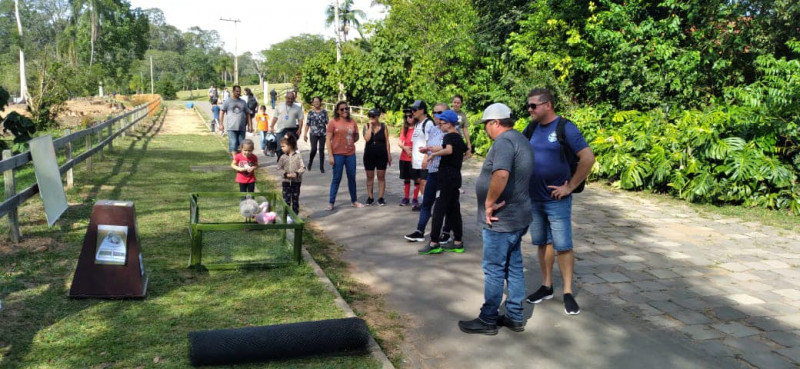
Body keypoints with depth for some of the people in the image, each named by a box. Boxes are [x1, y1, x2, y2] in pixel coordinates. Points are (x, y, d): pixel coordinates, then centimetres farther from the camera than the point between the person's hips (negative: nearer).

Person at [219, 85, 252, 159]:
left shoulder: (243, 102, 16)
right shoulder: (228, 101, 7)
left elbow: (248, 114, 16)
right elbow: (222, 112, 5)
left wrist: (250, 125, 9)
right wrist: (221, 124, -4)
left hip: (242, 128, 3)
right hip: (231, 128, -3)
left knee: (241, 144, 5)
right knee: (233, 143, -13)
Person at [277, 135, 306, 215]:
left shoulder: (298, 156, -6)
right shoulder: (283, 157, -1)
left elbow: (303, 168, -6)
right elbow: (279, 169, -3)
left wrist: (296, 173, -23)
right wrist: (286, 174, -18)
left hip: (296, 181, -1)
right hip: (286, 181, 1)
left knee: (295, 199, 10)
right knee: (286, 200, 2)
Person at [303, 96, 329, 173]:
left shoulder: (324, 112, 5)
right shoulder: (311, 112, 5)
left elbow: (327, 123, 6)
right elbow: (307, 124, 6)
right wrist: (305, 134, 3)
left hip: (322, 134, 1)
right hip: (314, 134, -1)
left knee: (322, 150, 0)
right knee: (313, 149, -11)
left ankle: (322, 167, 8)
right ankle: (310, 162, 17)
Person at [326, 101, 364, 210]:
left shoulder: (352, 122, 6)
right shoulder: (333, 122, -4)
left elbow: (356, 136, 18)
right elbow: (328, 140, -6)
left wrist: (349, 142, 1)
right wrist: (330, 156, -11)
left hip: (350, 154, 4)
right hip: (337, 154, -4)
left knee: (352, 177, 11)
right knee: (336, 178, 1)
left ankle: (354, 201, 23)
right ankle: (331, 202, 9)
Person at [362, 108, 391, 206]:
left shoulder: (383, 126, 1)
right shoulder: (367, 126, 1)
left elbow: (387, 141, 3)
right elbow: (367, 138, -15)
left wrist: (389, 154, 1)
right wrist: (370, 126, -12)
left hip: (381, 155, -1)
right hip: (369, 155, 1)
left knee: (381, 177, 2)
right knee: (369, 177, 7)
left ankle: (381, 198, 8)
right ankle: (370, 197, 15)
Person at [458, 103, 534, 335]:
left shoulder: (504, 141, -19)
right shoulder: (520, 139, 14)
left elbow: (501, 174, -36)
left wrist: (489, 203, -24)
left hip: (501, 219, -10)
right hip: (518, 217, 10)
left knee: (494, 270, 1)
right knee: (514, 267, 16)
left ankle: (488, 320, 13)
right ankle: (515, 317, 25)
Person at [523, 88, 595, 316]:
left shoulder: (565, 128, -12)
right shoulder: (532, 128, 6)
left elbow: (588, 158, -18)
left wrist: (570, 187, -16)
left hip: (557, 200, -6)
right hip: (533, 198, 6)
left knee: (563, 246, 0)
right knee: (543, 243, 14)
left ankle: (568, 293, 9)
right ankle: (546, 287, 26)